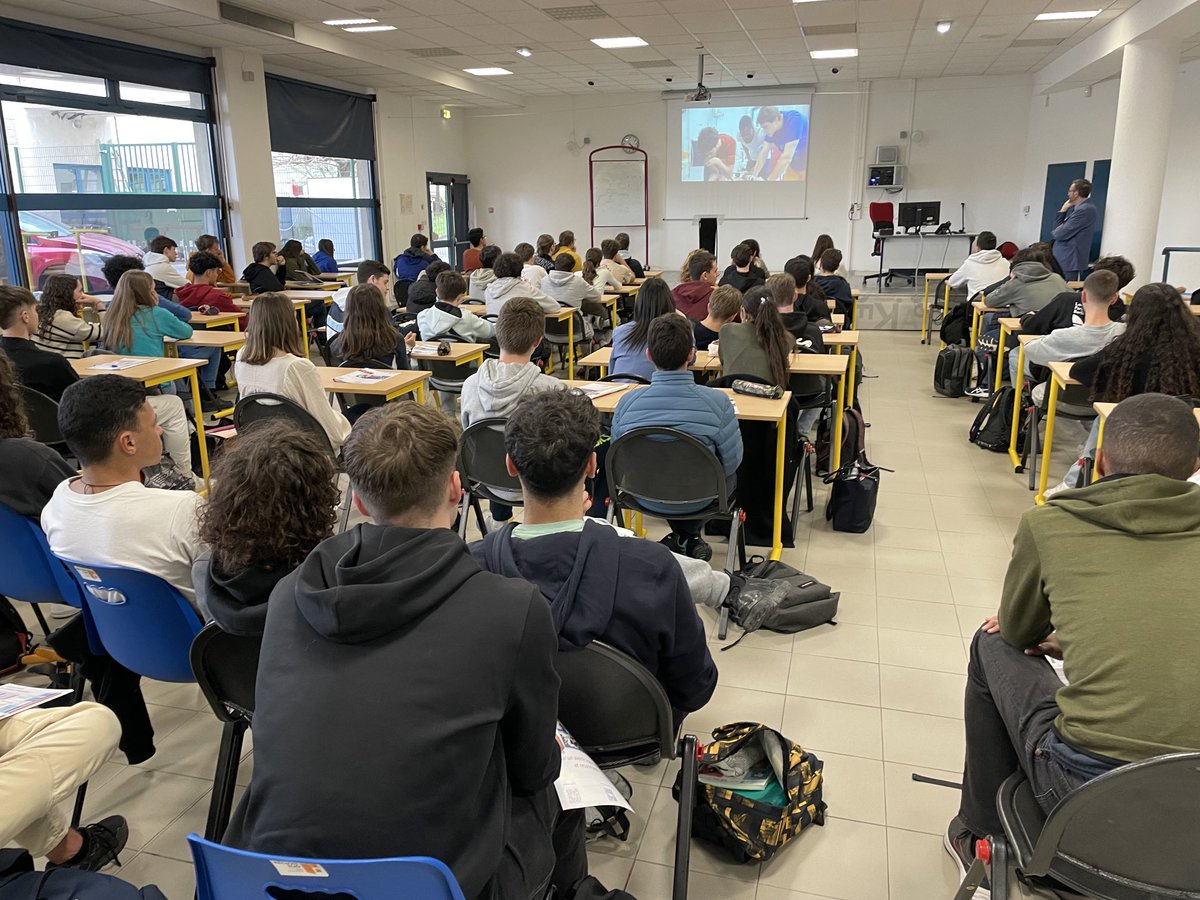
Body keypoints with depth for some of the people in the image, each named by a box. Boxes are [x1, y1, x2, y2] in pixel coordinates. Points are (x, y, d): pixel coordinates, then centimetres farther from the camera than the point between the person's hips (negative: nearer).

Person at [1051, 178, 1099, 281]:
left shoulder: (1085, 210, -16)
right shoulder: (1077, 208, 16)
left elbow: (1062, 234, -20)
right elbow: (1057, 227, 15)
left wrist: (1055, 232, 2)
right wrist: (1063, 210, 5)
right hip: (1062, 261, 10)